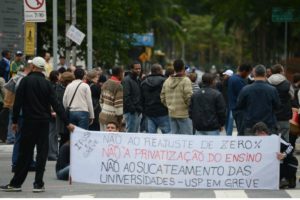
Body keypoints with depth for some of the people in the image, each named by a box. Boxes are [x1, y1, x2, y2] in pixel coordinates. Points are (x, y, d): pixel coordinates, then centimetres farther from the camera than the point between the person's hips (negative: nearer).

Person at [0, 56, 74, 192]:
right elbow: (56, 105, -2)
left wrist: (15, 121, 1)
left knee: (24, 153, 4)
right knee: (42, 153, 4)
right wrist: (67, 123, 1)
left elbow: (18, 103, -7)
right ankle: (38, 184, 0)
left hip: (29, 122, -1)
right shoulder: (47, 84, 1)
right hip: (44, 122, 1)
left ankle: (16, 183, 7)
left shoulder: (25, 81, -5)